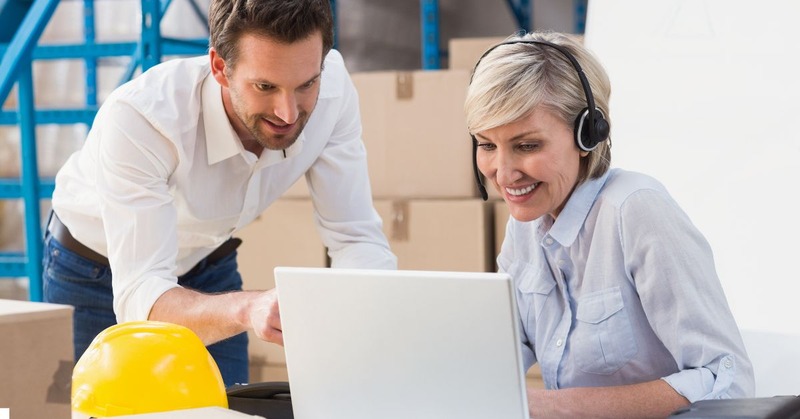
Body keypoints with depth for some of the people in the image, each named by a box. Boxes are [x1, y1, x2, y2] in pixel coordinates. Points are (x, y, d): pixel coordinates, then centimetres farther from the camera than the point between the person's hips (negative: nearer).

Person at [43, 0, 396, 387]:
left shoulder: (331, 85, -27)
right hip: (97, 273, -3)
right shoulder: (138, 118, -39)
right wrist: (249, 308, -62)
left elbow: (356, 238, -22)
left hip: (209, 266, 3)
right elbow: (138, 299, -43)